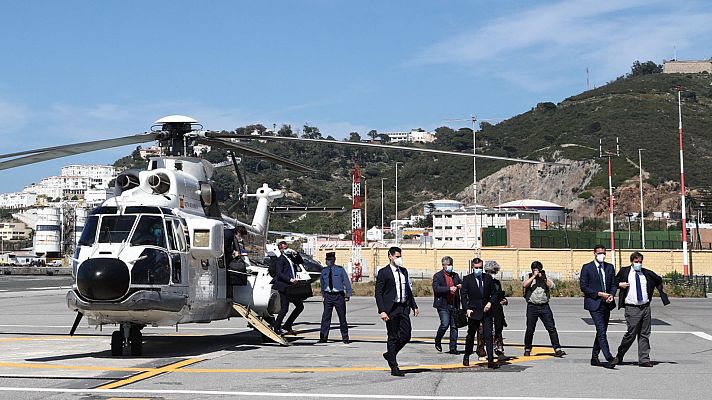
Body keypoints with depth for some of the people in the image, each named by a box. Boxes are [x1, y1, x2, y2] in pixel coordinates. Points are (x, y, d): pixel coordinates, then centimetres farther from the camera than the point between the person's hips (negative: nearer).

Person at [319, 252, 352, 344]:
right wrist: (323, 294, 14)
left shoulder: (340, 270, -5)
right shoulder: (324, 271, 6)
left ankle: (345, 338, 12)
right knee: (325, 317, -1)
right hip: (328, 295, 3)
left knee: (342, 317, 3)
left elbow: (347, 283, -1)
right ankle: (323, 338, 3)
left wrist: (348, 295, -4)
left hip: (339, 296, -3)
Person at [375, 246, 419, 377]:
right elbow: (378, 293, -8)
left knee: (406, 336, 3)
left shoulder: (404, 271, 15)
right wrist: (382, 311, -17)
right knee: (393, 338, 0)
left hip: (404, 308, 6)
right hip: (391, 309, -6)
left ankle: (390, 355, 27)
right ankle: (394, 368, 6)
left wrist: (414, 306, 16)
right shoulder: (383, 272, -5)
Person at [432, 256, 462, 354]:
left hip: (454, 305, 5)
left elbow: (462, 283, 26)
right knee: (445, 324, -14)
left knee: (454, 327, 4)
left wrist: (460, 286, 1)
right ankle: (438, 341, 12)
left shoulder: (455, 275, 15)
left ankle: (453, 348, 10)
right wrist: (449, 289, -21)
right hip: (443, 305, -5)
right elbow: (436, 288, -14)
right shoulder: (437, 276, -1)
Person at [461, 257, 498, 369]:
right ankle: (466, 357, 33)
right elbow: (463, 296, -3)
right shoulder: (467, 279, -1)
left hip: (486, 311, 1)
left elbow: (494, 293, 10)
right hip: (474, 312, -1)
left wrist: (490, 303, -8)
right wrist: (467, 308, -14)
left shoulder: (488, 278, 6)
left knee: (488, 336, -7)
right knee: (470, 335, 13)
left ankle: (490, 361, -8)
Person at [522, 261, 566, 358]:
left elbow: (551, 286, -6)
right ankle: (527, 349, 20)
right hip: (532, 307, -1)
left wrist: (543, 278, -10)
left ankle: (557, 349, -5)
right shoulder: (529, 278, 7)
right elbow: (524, 285, -13)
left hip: (544, 306, 1)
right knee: (530, 329, 6)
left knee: (551, 328, -6)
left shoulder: (546, 278, 11)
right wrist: (534, 276, -13)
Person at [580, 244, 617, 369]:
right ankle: (609, 359, -16)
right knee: (601, 331, -13)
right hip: (594, 304, -6)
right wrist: (599, 294, -13)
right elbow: (583, 287, -7)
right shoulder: (587, 268, -4)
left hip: (606, 304, 6)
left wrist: (611, 295, -7)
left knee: (601, 332, 10)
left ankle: (594, 358, 20)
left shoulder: (610, 267, 11)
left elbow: (613, 284, 14)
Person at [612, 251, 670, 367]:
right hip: (632, 308, -4)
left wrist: (661, 292, 16)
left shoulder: (647, 273, 11)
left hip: (645, 307, 4)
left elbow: (659, 280, 28)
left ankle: (644, 360, 8)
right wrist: (620, 285, -8)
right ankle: (619, 356, 9)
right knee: (631, 334, -8)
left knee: (645, 335, 4)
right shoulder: (624, 271, 3)